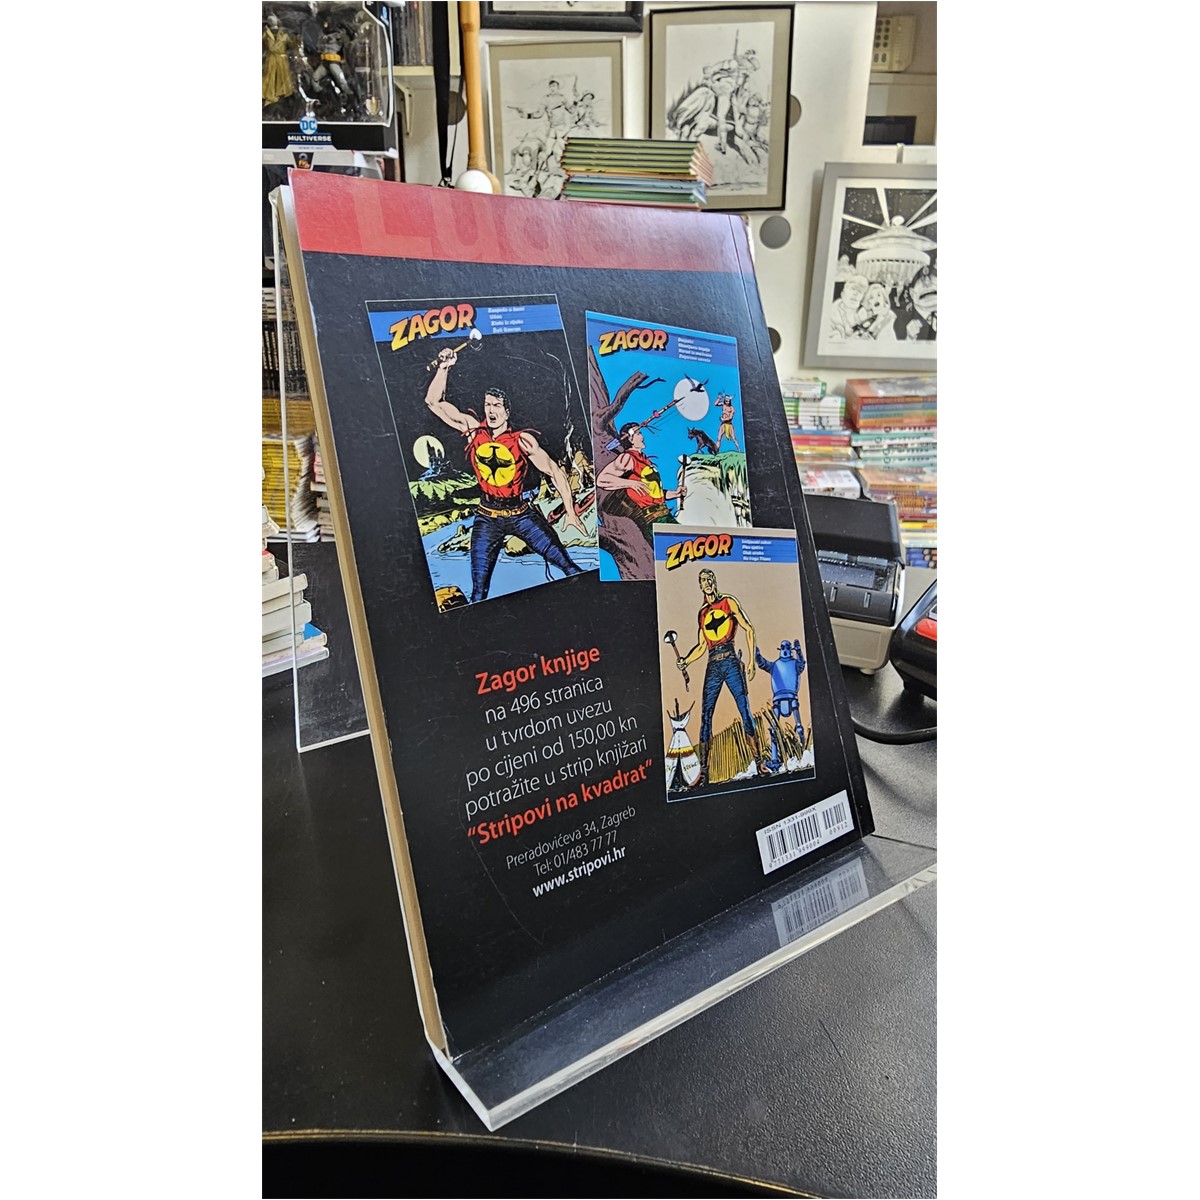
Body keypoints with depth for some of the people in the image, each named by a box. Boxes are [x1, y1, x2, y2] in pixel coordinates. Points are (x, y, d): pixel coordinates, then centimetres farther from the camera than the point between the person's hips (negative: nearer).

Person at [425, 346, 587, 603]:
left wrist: (570, 512, -9)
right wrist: (444, 367, -7)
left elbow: (555, 472, -5)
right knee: (479, 588, -1)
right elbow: (433, 402, 3)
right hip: (487, 519, 2)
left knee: (567, 565, -8)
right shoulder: (473, 429, 0)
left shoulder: (522, 439, -8)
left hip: (522, 513, -2)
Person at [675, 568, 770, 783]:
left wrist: (752, 661, -6)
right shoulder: (702, 612, 20)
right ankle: (703, 772, 0)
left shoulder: (729, 602, 5)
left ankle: (760, 761, 0)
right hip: (712, 666, 4)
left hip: (731, 662, -4)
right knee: (705, 716, -2)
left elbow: (749, 629, 1)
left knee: (745, 711, -8)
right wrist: (685, 661, 6)